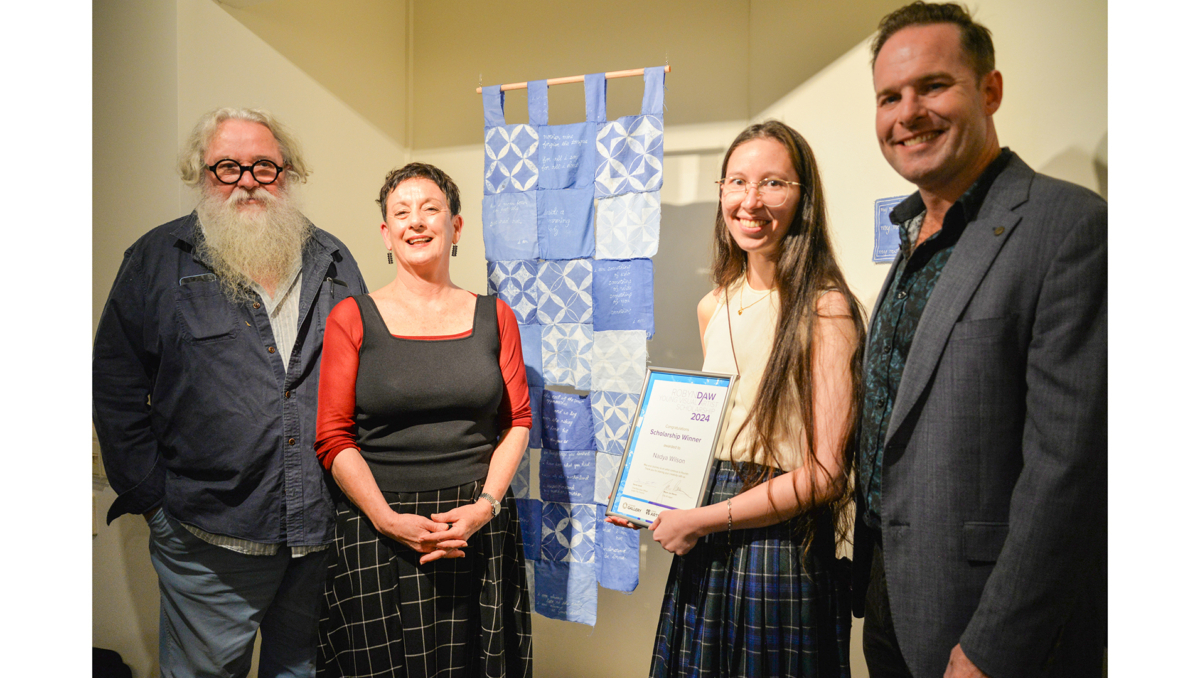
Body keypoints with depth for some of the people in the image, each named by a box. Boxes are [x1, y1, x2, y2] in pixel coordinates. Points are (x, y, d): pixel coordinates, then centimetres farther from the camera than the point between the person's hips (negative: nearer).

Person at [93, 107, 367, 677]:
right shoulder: (158, 261, 0)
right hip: (211, 539, -2)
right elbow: (117, 391, 1)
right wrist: (152, 499, -3)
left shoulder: (331, 261, 8)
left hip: (328, 530, 3)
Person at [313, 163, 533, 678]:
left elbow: (517, 422, 6)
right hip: (378, 532, -1)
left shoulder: (494, 316, 6)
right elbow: (333, 439, -3)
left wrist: (486, 505, -7)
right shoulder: (352, 318, 0)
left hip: (480, 530, 2)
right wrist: (389, 520, -13)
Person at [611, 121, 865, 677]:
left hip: (782, 547, -6)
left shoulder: (825, 309, -16)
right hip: (704, 548, 6)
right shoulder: (713, 308, 6)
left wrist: (703, 519, -14)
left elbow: (824, 473, -17)